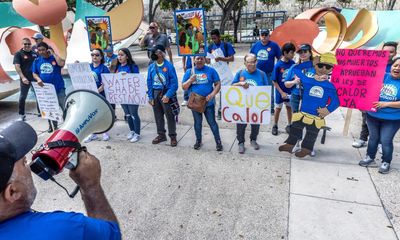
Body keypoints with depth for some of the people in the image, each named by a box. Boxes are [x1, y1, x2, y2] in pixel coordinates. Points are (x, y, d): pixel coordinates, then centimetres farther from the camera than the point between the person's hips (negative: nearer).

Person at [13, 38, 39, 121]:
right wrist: (22, 77, -22)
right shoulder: (18, 54, -2)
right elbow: (17, 66, -11)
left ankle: (41, 111, 25)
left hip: (36, 77, 4)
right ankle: (21, 115, 11)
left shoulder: (35, 53, 9)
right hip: (25, 79, -4)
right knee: (22, 97, 2)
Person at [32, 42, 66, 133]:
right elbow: (34, 73, 11)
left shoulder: (54, 58, -2)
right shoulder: (37, 61, 7)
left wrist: (53, 53, -15)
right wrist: (38, 79, -10)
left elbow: (61, 64, -24)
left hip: (59, 88, -4)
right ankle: (53, 126, 28)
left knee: (64, 107, -6)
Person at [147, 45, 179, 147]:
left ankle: (173, 136, 14)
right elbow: (149, 83, 8)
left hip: (166, 93, -5)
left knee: (170, 116, 1)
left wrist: (168, 95, -19)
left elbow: (174, 83, -12)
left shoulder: (169, 66, -10)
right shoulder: (151, 67, 4)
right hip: (155, 94, 5)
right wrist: (150, 97, 3)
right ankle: (161, 135, 29)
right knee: (158, 115, 14)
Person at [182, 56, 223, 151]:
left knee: (212, 122, 3)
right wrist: (191, 80, -15)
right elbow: (184, 87, 3)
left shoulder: (211, 70, -1)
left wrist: (212, 94, -17)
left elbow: (218, 84, -3)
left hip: (208, 102, -2)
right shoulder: (189, 71, 5)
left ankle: (218, 141, 16)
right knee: (197, 122, 15)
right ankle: (198, 140, 32)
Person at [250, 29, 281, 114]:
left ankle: (271, 108, 20)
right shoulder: (255, 45, 4)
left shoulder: (274, 45, -4)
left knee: (270, 92, 7)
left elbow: (280, 58, 0)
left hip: (269, 73, -2)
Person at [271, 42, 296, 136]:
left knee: (289, 108, 15)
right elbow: (274, 81, -14)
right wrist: (281, 92, -16)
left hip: (290, 91, 3)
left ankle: (289, 125, 32)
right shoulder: (278, 65, -18)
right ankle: (275, 126, 27)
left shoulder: (292, 63, -7)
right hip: (280, 92, -3)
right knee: (278, 109, 11)